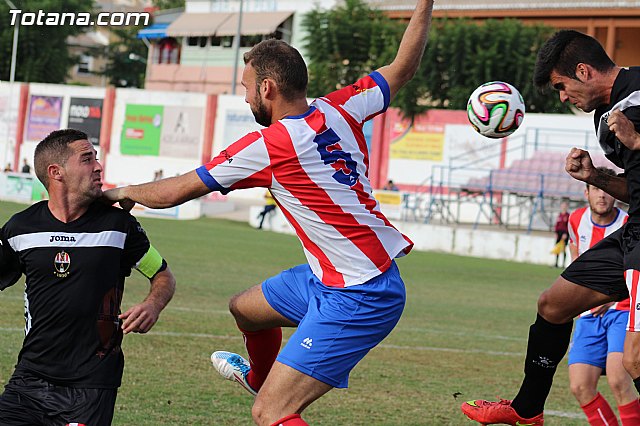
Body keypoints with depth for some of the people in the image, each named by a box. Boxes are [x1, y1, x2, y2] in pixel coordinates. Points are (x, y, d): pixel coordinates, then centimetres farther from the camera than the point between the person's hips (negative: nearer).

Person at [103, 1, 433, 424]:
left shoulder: (267, 147, -18)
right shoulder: (340, 110, -1)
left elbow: (175, 191, -8)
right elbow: (403, 68, 13)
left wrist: (123, 192, 10)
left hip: (357, 300, -9)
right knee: (245, 308, 33)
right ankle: (259, 377, 65)